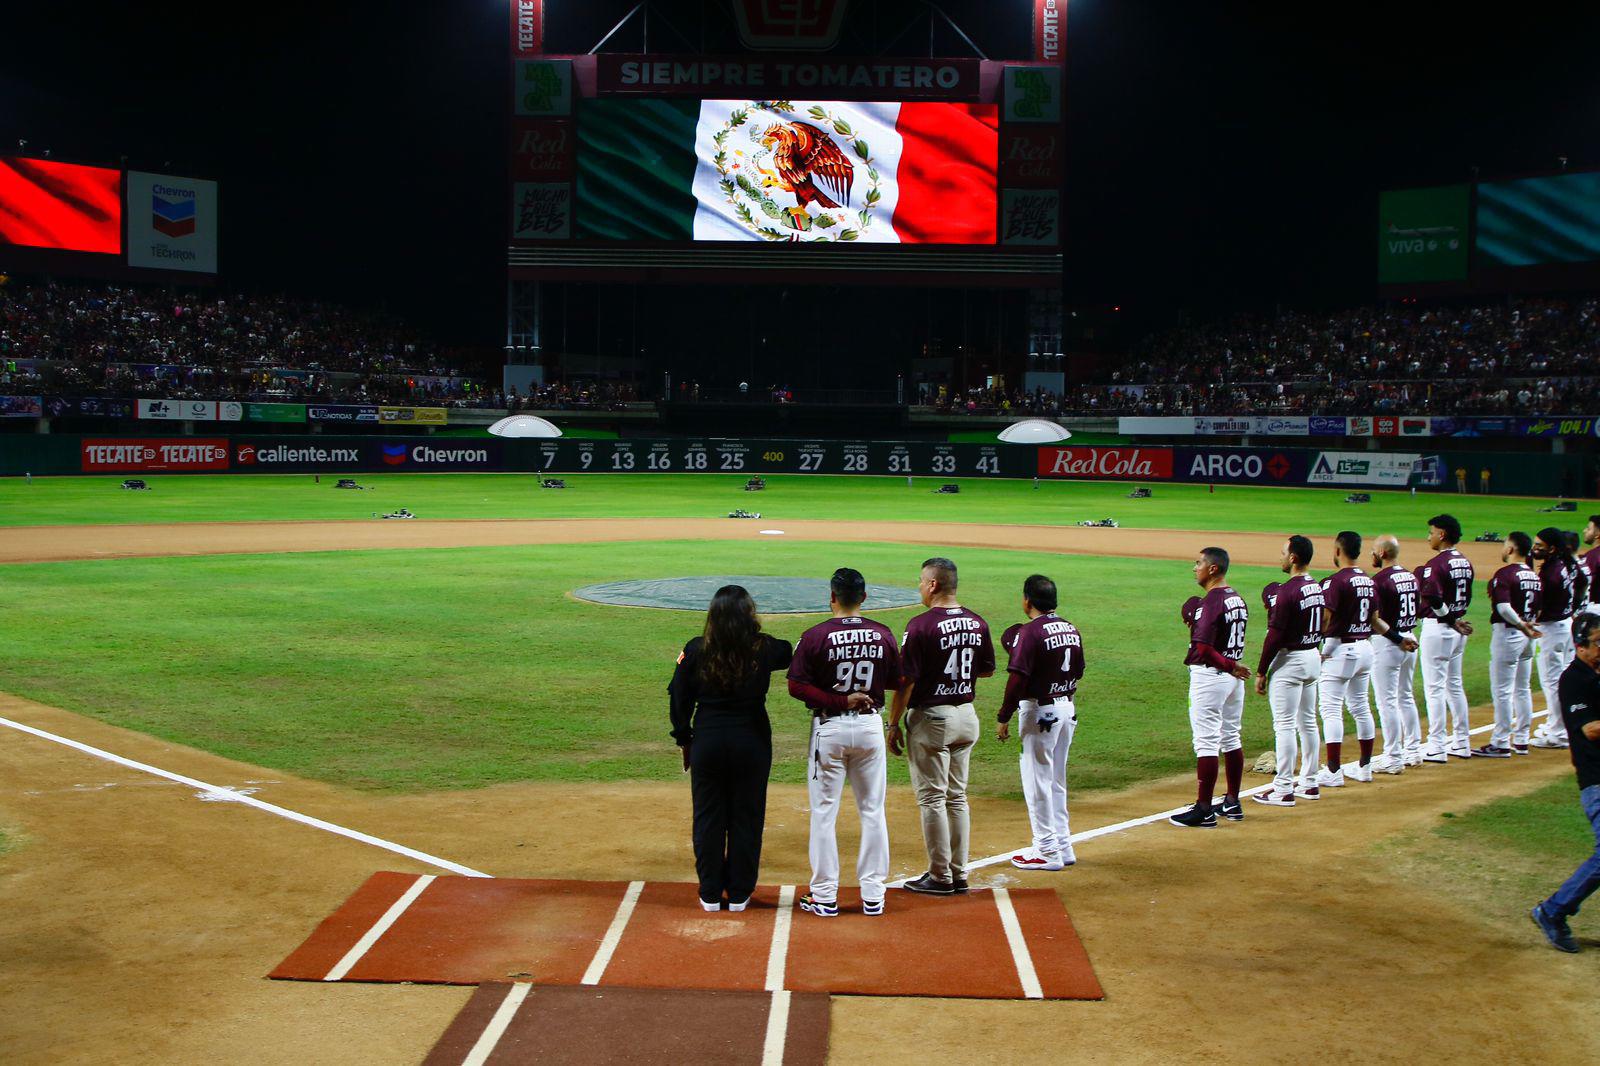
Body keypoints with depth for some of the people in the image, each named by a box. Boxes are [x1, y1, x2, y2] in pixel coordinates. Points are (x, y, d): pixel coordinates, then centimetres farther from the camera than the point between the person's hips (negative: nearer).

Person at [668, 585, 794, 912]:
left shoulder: (696, 651, -7)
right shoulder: (764, 649, -9)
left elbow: (680, 698, 1)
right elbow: (791, 653, 13)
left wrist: (684, 740, 12)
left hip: (707, 741, 1)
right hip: (752, 741, -1)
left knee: (708, 819, 11)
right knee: (746, 818, 10)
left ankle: (710, 894, 17)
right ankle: (739, 894, 16)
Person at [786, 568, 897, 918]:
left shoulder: (815, 636, -11)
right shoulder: (883, 635, -2)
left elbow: (796, 686, -16)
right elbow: (896, 681, 7)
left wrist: (839, 700, -14)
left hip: (829, 728, -3)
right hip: (870, 726, 3)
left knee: (824, 812, 5)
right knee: (872, 811, 11)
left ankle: (824, 896, 9)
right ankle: (873, 894, 15)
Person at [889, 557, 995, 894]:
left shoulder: (921, 625, -17)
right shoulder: (977, 623, 3)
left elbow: (906, 680, -16)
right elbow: (987, 669, 14)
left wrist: (893, 724, -9)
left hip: (931, 718, -7)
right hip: (967, 716, 7)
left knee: (932, 798, 2)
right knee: (957, 797, 14)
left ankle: (940, 876, 6)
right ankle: (959, 874, 19)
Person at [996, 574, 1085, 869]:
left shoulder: (1031, 632, -17)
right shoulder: (1071, 629, 7)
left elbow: (1018, 678, -21)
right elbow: (1078, 672, 16)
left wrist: (1003, 718, -15)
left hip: (1039, 710, -8)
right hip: (1067, 709, 8)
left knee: (1037, 780, 1)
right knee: (1056, 780, 18)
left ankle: (1047, 851, 5)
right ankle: (1063, 845, 24)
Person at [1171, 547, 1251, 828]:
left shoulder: (1211, 601, -18)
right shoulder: (1238, 599, 10)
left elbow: (1204, 647, -26)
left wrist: (1228, 666, -14)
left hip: (1210, 676, -10)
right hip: (1233, 677, 10)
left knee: (1206, 742, -6)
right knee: (1231, 739, 16)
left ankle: (1203, 810, -3)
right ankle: (1232, 803, 24)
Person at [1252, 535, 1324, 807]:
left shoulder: (1287, 591, -19)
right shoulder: (1317, 588, 7)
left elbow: (1275, 635, -19)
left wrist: (1261, 672, -12)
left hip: (1289, 661, -9)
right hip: (1314, 657, 9)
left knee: (1285, 726, -5)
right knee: (1307, 723, 15)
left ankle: (1284, 789, -2)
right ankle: (1309, 783, 23)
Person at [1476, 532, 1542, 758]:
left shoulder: (1505, 573, -16)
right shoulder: (1535, 576, 9)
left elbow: (1504, 607, -26)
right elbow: (1538, 609, 12)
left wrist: (1520, 625, -16)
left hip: (1507, 633, -8)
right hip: (1528, 636, 8)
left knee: (1502, 691, -3)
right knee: (1522, 689, 15)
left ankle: (1500, 744, 0)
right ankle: (1521, 741, 20)